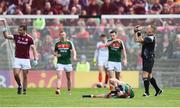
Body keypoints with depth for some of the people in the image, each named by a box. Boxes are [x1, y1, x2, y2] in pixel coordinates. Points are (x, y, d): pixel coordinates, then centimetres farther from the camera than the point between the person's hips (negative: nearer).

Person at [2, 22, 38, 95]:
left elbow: (33, 49, -6)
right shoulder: (16, 36, 3)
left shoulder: (29, 38, -5)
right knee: (16, 74, -9)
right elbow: (6, 36, -4)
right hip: (17, 59, 2)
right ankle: (19, 86, 16)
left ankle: (24, 90, 14)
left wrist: (35, 59, -13)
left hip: (26, 59, -2)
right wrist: (5, 28, -17)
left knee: (25, 76, 3)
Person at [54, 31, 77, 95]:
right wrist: (56, 54, -7)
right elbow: (54, 52, 17)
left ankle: (69, 91, 20)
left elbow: (73, 50, -9)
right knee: (59, 76, -16)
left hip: (68, 63, 0)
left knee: (68, 78, 9)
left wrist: (74, 56, -29)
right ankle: (58, 90, -26)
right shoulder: (57, 44, 8)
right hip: (60, 63, 0)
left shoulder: (69, 43, 3)